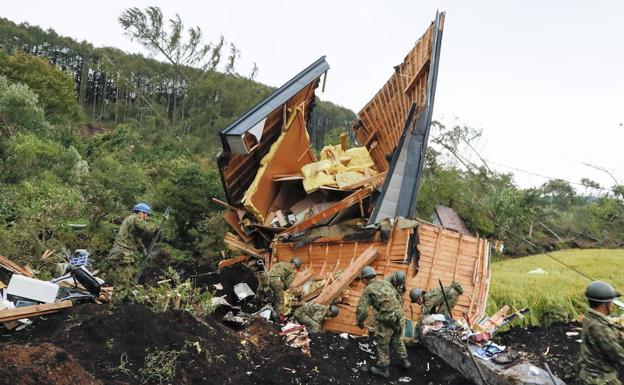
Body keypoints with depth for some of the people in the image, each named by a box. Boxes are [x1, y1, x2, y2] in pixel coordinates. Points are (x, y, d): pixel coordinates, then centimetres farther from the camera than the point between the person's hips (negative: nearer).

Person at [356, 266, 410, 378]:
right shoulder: (385, 282, 11)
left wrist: (360, 322, 8)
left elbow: (362, 310, -11)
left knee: (383, 344, 13)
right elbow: (396, 295, 19)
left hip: (386, 319, -6)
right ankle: (404, 361, 40)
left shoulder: (368, 290, -6)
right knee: (397, 340, 27)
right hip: (398, 315, 6)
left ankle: (382, 369, 25)